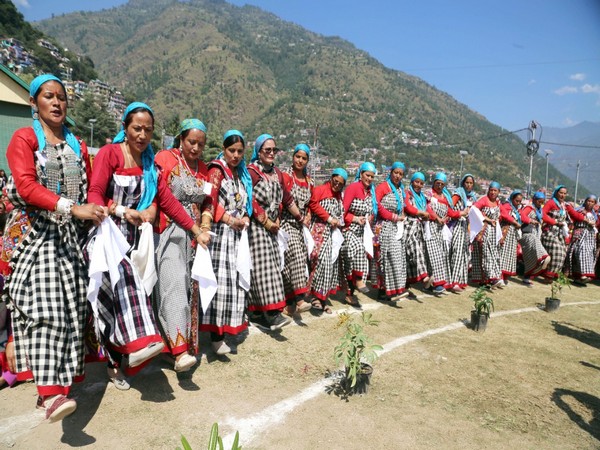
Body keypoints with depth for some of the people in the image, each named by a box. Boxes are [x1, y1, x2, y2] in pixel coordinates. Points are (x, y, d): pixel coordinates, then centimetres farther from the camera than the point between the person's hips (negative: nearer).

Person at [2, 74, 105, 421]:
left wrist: (97, 212, -3)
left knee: (72, 307, 2)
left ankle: (62, 377, 14)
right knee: (46, 307, -14)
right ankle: (50, 392, -16)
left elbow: (91, 188, 17)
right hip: (38, 233, -4)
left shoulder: (78, 145, 17)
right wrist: (72, 208, -24)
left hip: (73, 235, 5)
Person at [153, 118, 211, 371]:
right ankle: (180, 350, -19)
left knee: (190, 287, 7)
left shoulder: (203, 169, 16)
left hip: (194, 235, 6)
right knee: (174, 283, -16)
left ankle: (188, 344, 19)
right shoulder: (165, 158, -2)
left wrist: (205, 223, 4)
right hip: (169, 232, -6)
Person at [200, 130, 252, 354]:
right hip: (220, 232, -7)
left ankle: (227, 324, 20)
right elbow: (210, 202, -15)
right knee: (220, 280, -9)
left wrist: (245, 219, 5)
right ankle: (216, 334, -4)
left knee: (235, 278, 8)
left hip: (237, 233, 7)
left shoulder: (241, 173, 18)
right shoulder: (217, 169, -4)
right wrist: (230, 220, -18)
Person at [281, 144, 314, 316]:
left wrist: (308, 216, 8)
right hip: (286, 222, -6)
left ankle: (290, 302, 13)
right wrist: (277, 221, -16)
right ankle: (300, 300, -26)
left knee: (300, 259, 4)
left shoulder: (309, 181, 14)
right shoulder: (286, 176, -5)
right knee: (296, 256, -22)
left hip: (301, 225, 7)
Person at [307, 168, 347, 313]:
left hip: (332, 233, 7)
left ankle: (324, 296, 13)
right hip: (319, 230, -7)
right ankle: (316, 295, -10)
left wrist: (338, 222, 3)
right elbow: (313, 204, -17)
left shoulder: (339, 196, 21)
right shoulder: (320, 189, -2)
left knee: (330, 262, 6)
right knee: (320, 258, -17)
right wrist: (328, 218, -15)